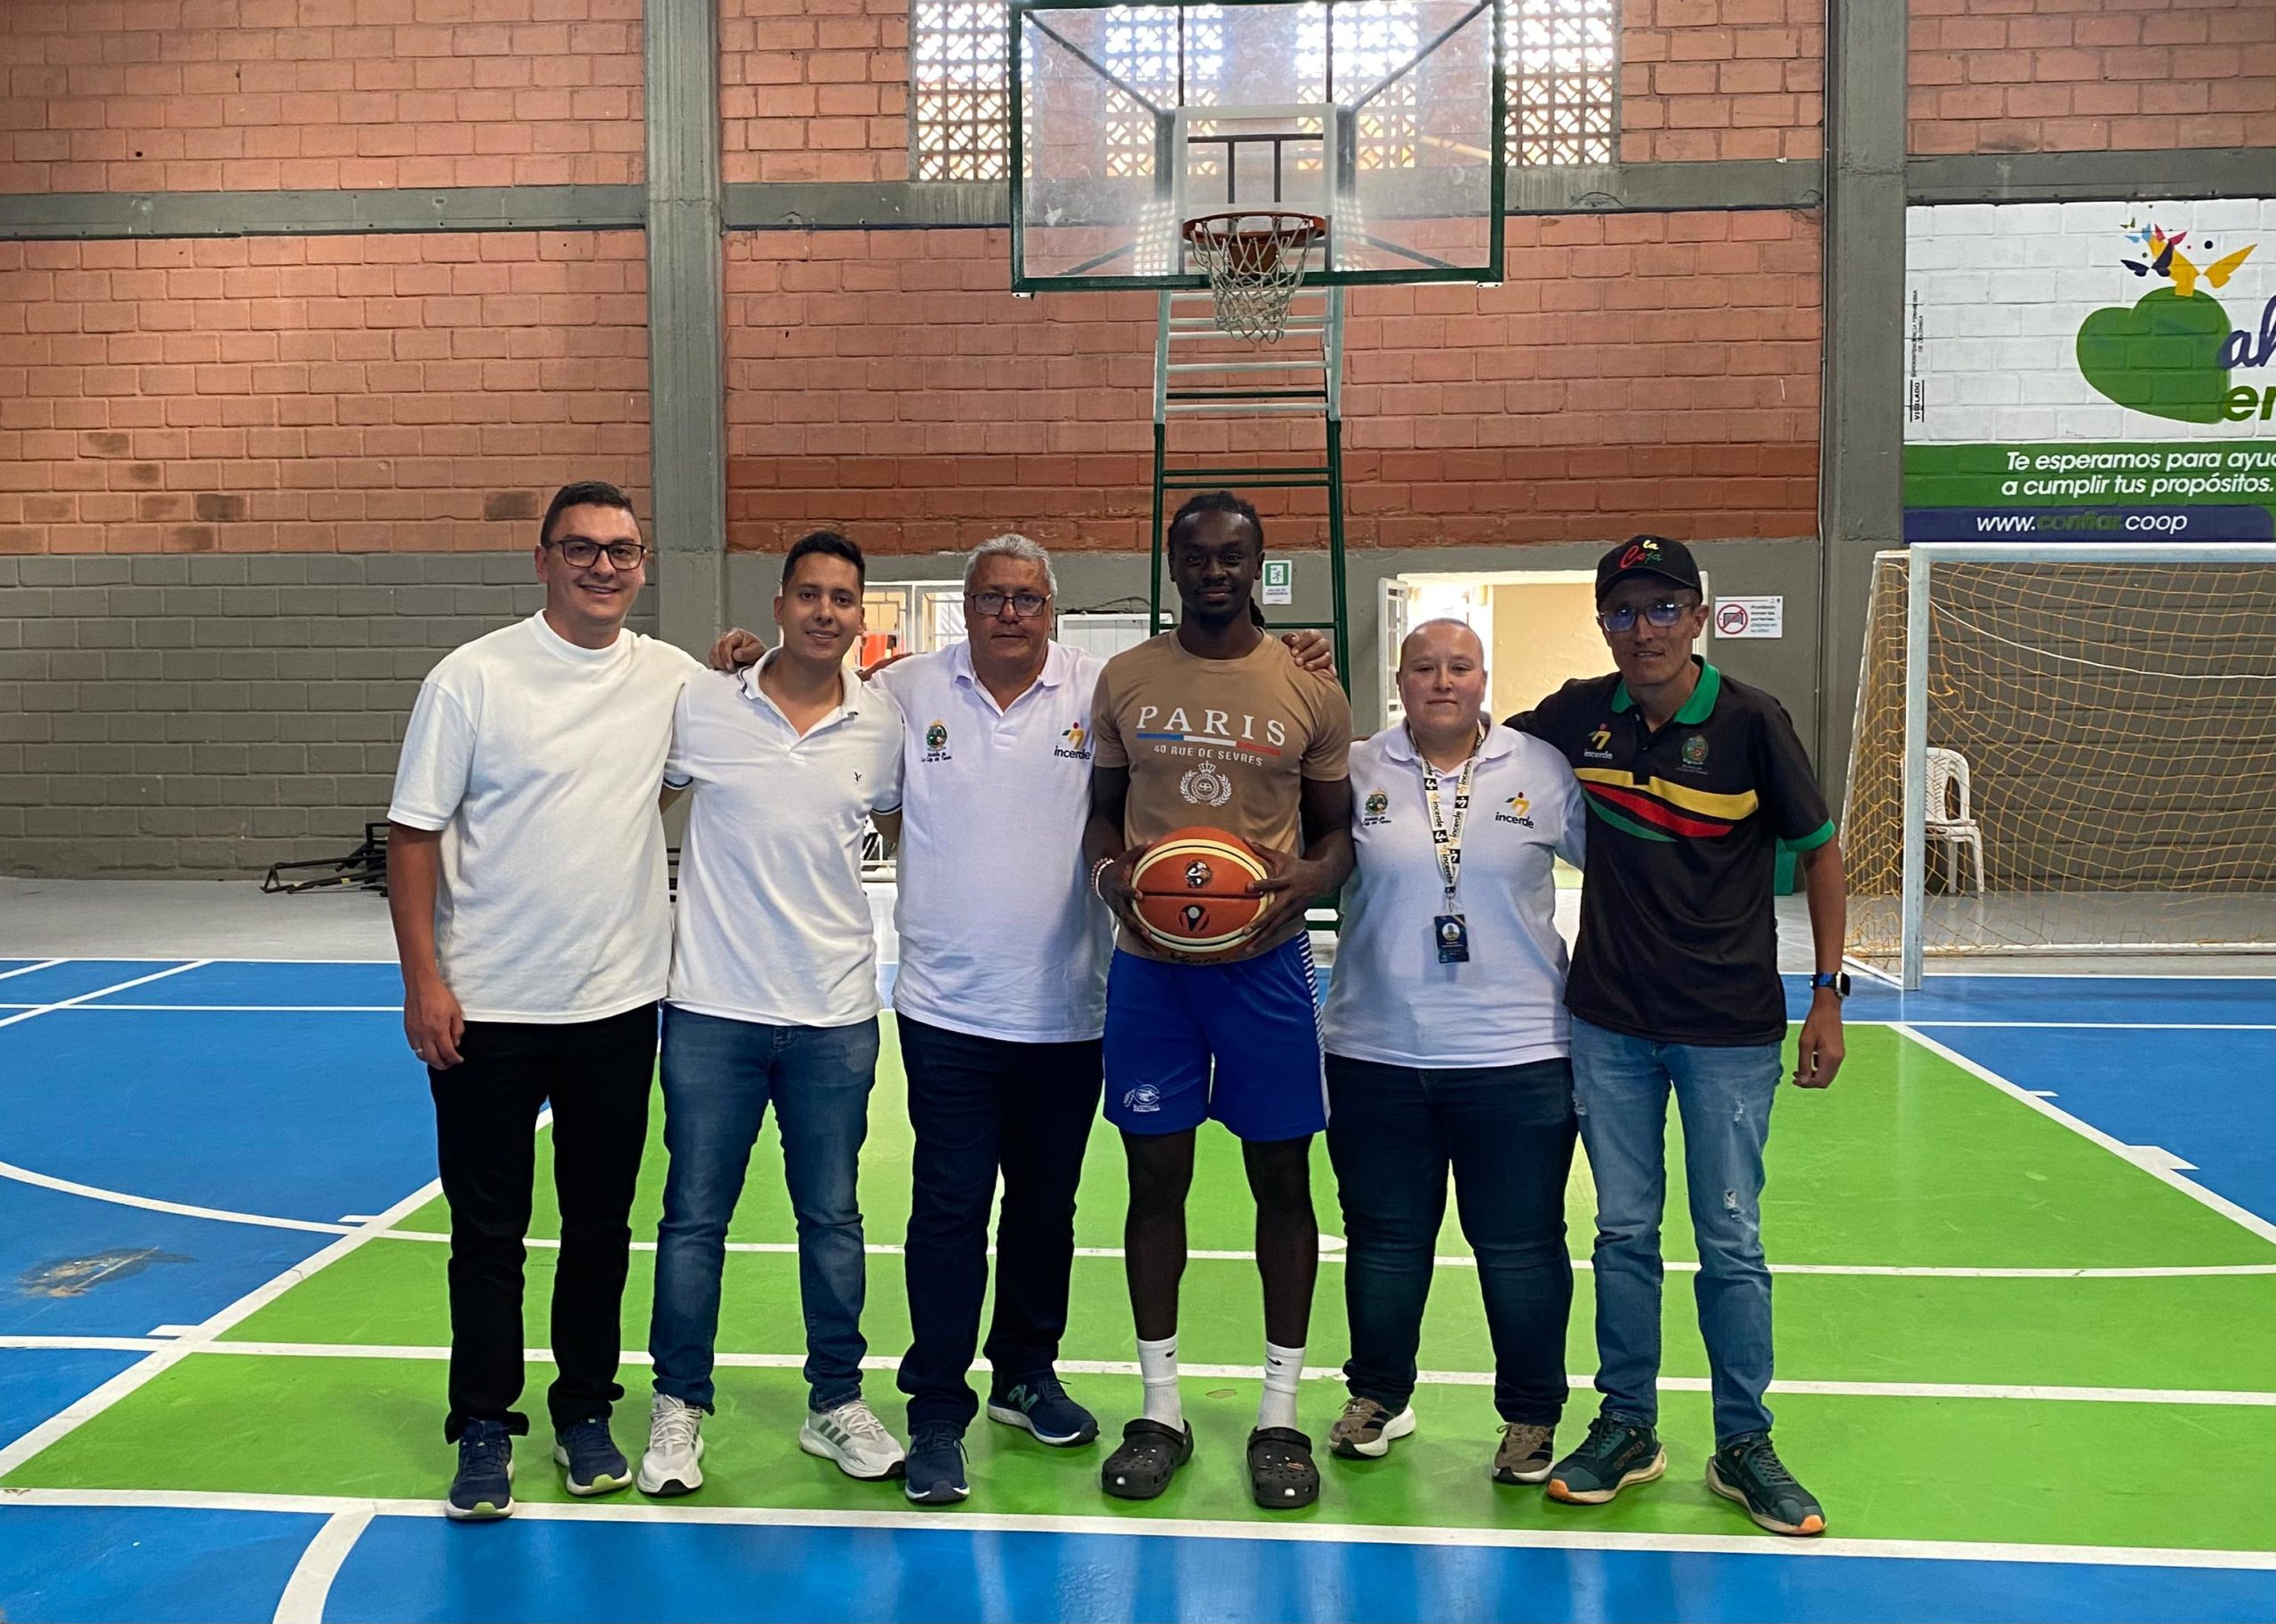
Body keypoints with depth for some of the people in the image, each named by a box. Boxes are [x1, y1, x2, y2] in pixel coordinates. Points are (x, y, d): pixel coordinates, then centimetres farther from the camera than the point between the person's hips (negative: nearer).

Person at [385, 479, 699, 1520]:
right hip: (487, 1007, -3)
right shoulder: (474, 677, -7)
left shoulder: (673, 680, 1)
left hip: (618, 1003, 3)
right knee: (488, 1231, 8)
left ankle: (585, 1412, 30)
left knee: (600, 1222, 14)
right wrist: (423, 981, -11)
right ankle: (484, 1427, 23)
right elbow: (413, 834, -6)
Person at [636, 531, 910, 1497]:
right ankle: (679, 1406, 23)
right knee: (694, 1216, 7)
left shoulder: (882, 725, 2)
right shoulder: (701, 704, -3)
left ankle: (836, 1403, 26)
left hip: (835, 1015, 2)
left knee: (832, 1216, 12)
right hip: (713, 1007, -1)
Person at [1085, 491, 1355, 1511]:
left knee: (1281, 1177, 5)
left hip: (1265, 959, -1)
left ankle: (1281, 1412, 20)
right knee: (1156, 1176, 7)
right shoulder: (1125, 679, 5)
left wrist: (1309, 877, -13)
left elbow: (1337, 827, 8)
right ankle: (1160, 1408, 22)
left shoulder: (1308, 690, 2)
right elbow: (1103, 808, 12)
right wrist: (1108, 871, -9)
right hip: (1149, 961, 1)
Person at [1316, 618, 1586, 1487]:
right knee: (1383, 1236, 14)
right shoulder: (1353, 770, 1)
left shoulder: (1543, 770, 1)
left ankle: (1532, 1415, 25)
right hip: (1377, 1053, 1)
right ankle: (1377, 1396, 33)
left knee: (1520, 1244, 7)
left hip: (1517, 1053, -1)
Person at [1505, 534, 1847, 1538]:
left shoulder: (1749, 721, -9)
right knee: (1623, 1231, 10)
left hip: (1730, 1029, -2)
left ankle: (1744, 1447, 19)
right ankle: (1626, 1430, 24)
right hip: (1610, 1022, 3)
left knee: (1730, 1241, 4)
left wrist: (1827, 993, -3)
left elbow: (1819, 850, -1)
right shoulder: (1577, 716, -1)